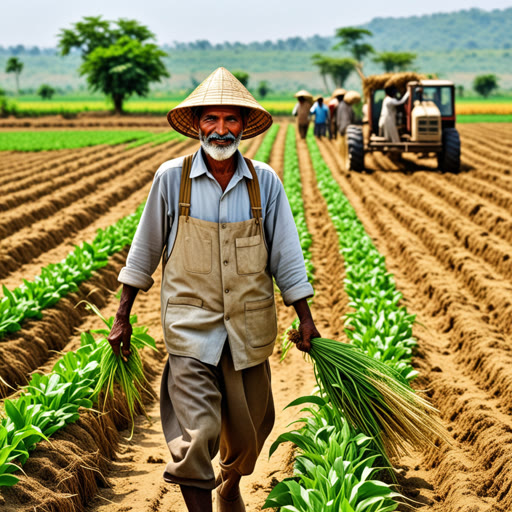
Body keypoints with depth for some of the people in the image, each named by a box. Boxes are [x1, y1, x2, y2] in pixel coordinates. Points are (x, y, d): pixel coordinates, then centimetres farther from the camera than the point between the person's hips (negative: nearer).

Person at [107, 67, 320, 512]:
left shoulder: (265, 182, -1)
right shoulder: (171, 178, -4)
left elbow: (286, 255, 5)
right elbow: (146, 248, 6)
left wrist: (306, 320, 4)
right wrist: (123, 316, 8)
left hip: (249, 329, 2)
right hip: (191, 326, -2)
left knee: (248, 433, 15)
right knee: (195, 437, -13)